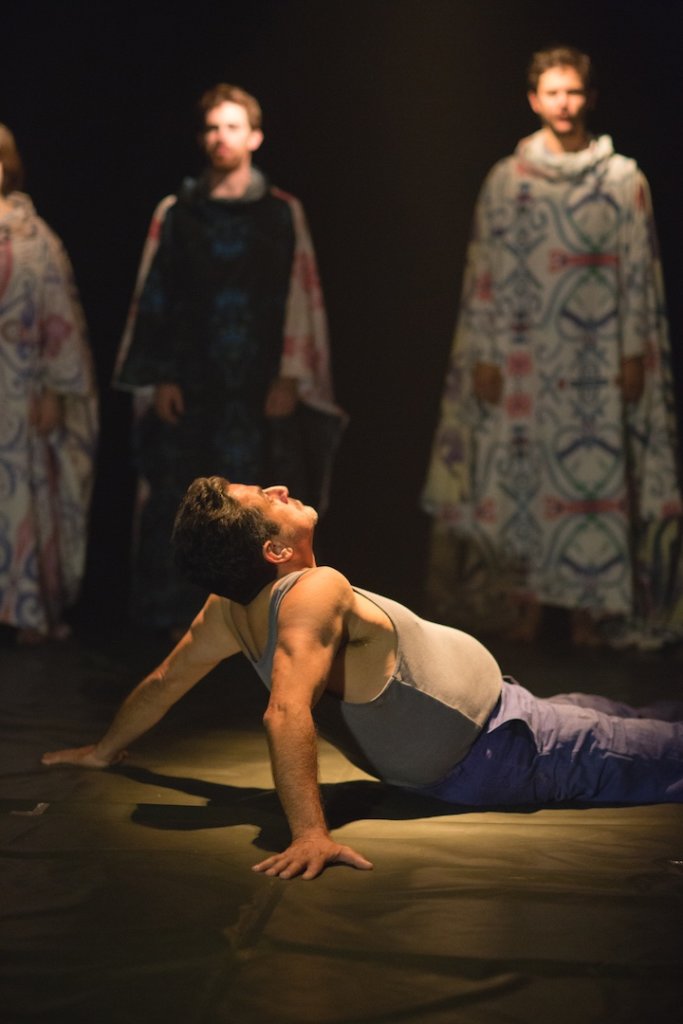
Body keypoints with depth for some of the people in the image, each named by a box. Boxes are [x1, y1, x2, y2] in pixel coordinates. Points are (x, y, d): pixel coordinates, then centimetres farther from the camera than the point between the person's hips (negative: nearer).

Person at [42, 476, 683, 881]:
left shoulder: (232, 607, -10)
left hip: (445, 767, 9)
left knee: (591, 709, 31)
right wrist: (310, 834, -51)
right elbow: (286, 714, -46)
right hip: (500, 753, -9)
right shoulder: (317, 593, -34)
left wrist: (106, 750, 17)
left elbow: (164, 680, 1)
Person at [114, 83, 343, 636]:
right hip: (189, 385, 1)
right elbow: (153, 299, 6)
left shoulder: (283, 213, 6)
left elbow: (302, 299, 2)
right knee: (179, 499, -1)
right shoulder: (175, 212, 7)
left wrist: (290, 377, -5)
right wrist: (158, 378, -1)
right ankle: (181, 613, 9)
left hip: (258, 387, -1)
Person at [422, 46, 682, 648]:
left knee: (595, 472, -1)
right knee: (518, 473, 1)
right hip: (524, 357, 1)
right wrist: (483, 355, -1)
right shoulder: (506, 181, 5)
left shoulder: (623, 179, 2)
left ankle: (590, 606, 9)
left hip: (597, 358, -1)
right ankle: (526, 602, 11)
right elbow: (485, 271, 4)